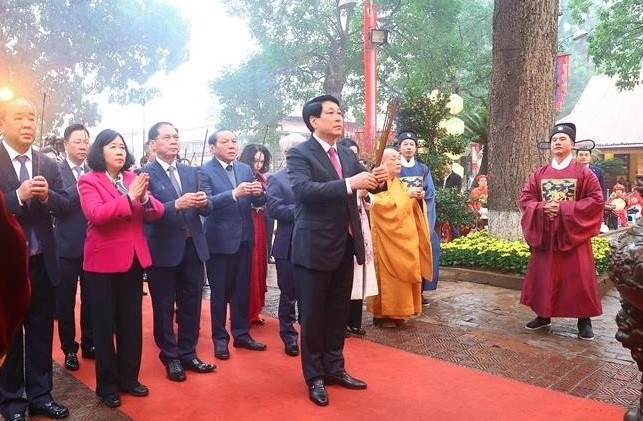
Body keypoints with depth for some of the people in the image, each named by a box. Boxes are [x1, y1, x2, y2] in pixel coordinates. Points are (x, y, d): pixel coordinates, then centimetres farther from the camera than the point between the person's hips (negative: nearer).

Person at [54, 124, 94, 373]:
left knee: (90, 299, 12)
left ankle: (89, 344, 27)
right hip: (67, 246, -2)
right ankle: (69, 349, 23)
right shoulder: (56, 170, -4)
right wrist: (82, 185, -28)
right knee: (66, 301, 9)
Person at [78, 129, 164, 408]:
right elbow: (95, 214, -22)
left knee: (131, 323, 13)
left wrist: (144, 198, -20)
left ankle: (129, 378, 28)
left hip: (133, 259, 5)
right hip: (103, 262, -5)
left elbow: (157, 213, 0)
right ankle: (107, 385, 21)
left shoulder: (133, 178, 8)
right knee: (104, 325, 7)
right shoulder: (88, 181, -6)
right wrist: (129, 198, -28)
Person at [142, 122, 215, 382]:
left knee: (191, 305, 13)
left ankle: (188, 354, 28)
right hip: (163, 250, -4)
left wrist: (203, 202, -16)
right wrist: (176, 204, -30)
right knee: (164, 308, 9)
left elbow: (205, 210, 7)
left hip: (193, 248, 5)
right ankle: (171, 358, 24)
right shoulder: (145, 173, -5)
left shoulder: (191, 172, 11)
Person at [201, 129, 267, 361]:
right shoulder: (205, 171, -8)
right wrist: (234, 193, -34)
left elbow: (258, 202, 4)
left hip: (244, 238, 5)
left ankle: (241, 334, 28)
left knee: (242, 290, 14)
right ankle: (220, 338, 21)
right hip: (219, 240, -5)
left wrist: (259, 192, -19)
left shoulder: (245, 169, 8)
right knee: (219, 292, 7)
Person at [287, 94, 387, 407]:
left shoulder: (347, 155, 12)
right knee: (313, 315, 7)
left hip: (345, 245, 7)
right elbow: (304, 189, -27)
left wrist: (378, 179, -14)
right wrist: (350, 184, -34)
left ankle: (334, 368, 34)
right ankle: (314, 377, 22)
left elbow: (366, 182, 9)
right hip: (315, 247, -7)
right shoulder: (299, 154, -10)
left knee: (338, 312, 17)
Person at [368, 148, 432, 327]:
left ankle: (396, 312, 18)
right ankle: (382, 314, 3)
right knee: (387, 275, -5)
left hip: (404, 236, 8)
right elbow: (384, 205, -21)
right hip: (387, 237, -8)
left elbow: (412, 208, 15)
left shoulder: (400, 183, 17)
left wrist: (418, 198, -5)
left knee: (401, 272, 9)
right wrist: (407, 195, -19)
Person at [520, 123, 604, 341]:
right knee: (544, 275, 8)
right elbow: (525, 198, 5)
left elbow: (596, 200, -8)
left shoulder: (583, 173, -2)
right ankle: (543, 315, 20)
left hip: (573, 233, -3)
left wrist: (565, 208, -17)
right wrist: (542, 207, -15)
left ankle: (584, 320, 12)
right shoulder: (539, 173, 7)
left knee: (578, 277, 0)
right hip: (544, 234, 3)